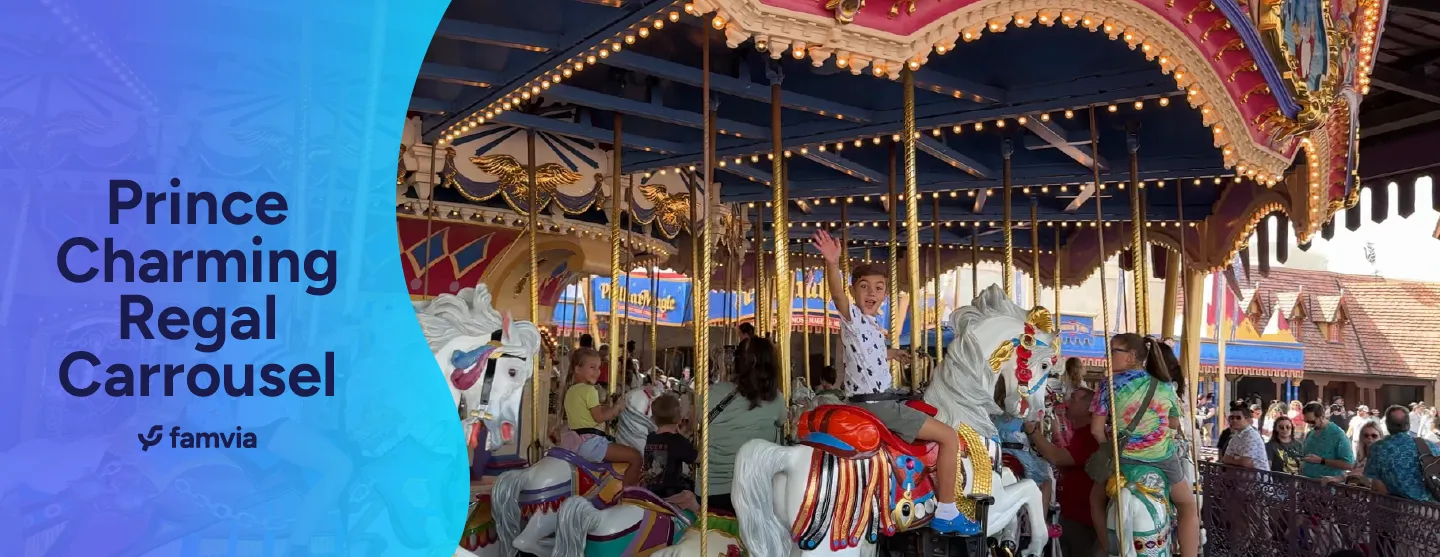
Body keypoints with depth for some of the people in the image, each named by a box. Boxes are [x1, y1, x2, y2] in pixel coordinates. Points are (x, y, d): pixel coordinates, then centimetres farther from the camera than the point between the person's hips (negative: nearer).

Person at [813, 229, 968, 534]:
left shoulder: (871, 324, 14)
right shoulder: (854, 317, -12)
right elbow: (837, 293, -33)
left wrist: (892, 353, 49)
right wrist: (832, 263, -50)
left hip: (876, 402, 10)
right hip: (876, 405, -10)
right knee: (949, 436, -6)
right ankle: (946, 513, -3)